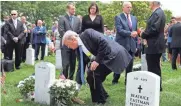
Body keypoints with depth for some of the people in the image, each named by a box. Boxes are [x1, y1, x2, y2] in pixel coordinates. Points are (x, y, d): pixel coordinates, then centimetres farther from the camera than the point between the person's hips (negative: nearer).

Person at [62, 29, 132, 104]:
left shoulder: (88, 33, -14)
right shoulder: (79, 49, 9)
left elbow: (104, 42, -23)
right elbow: (81, 67, 9)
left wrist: (97, 60, -22)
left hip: (113, 55, -9)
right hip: (104, 59, 9)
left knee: (92, 74, -15)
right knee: (91, 77, 4)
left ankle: (99, 101, 1)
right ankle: (102, 95, 26)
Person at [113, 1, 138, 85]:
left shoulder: (134, 18, 14)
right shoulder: (118, 17, -3)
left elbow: (135, 32, 16)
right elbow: (119, 30, -16)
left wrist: (136, 45, 12)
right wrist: (130, 33, -27)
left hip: (131, 45, 5)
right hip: (122, 44, -5)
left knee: (130, 65, 6)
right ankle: (115, 80, 20)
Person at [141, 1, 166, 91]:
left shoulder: (157, 13, -18)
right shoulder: (159, 12, 14)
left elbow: (154, 29, -25)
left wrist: (143, 35, -10)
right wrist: (146, 37, 7)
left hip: (154, 45, -11)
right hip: (155, 44, 11)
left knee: (153, 68, -4)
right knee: (155, 68, 18)